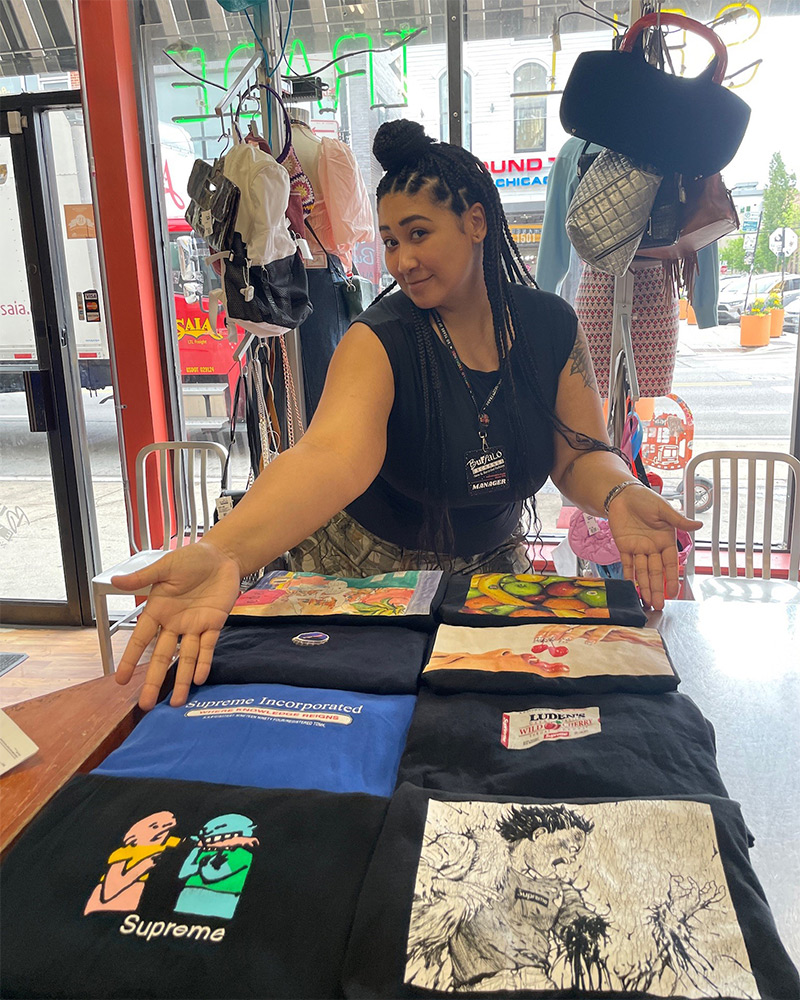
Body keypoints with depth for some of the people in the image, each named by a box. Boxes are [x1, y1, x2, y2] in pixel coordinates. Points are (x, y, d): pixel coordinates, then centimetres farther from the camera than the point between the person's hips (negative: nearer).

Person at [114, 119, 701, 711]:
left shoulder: (551, 325, -9)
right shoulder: (380, 341, -23)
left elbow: (581, 456, -5)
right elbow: (333, 455, -42)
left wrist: (620, 496, -30)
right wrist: (221, 554, -61)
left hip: (492, 567, 4)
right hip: (369, 569, -3)